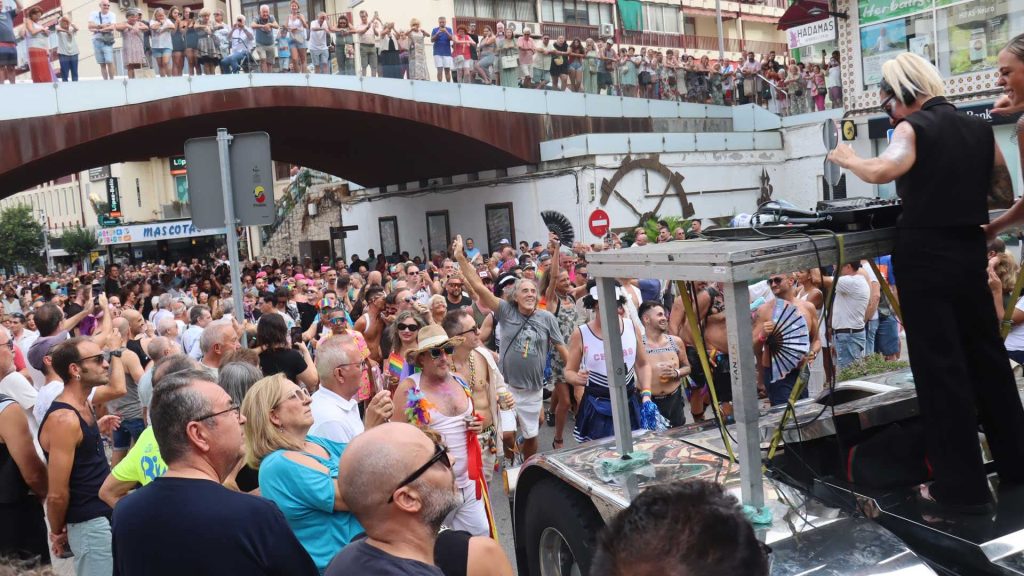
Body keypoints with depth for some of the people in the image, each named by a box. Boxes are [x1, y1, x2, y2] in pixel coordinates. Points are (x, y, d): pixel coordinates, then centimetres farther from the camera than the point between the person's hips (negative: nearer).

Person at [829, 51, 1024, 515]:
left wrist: (847, 158, -11)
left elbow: (882, 171, -28)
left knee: (940, 369, -2)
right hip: (970, 253, 7)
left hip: (926, 258, -7)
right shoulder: (980, 129, 12)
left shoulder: (914, 128, -8)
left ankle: (963, 487, 4)